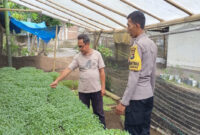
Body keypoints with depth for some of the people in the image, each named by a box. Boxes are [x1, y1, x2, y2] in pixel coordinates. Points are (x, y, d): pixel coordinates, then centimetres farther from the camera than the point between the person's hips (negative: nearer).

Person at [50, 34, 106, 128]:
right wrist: (57, 80, -15)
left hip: (96, 90, -1)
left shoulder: (97, 54, -3)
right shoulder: (77, 57, -1)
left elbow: (101, 71, -1)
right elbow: (68, 69, -5)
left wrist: (103, 87, -4)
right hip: (82, 91, 2)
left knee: (99, 113, 10)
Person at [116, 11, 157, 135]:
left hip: (136, 98, -9)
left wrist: (124, 102, -18)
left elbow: (134, 77, -20)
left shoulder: (137, 45, -14)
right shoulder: (152, 44, 11)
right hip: (149, 96, 9)